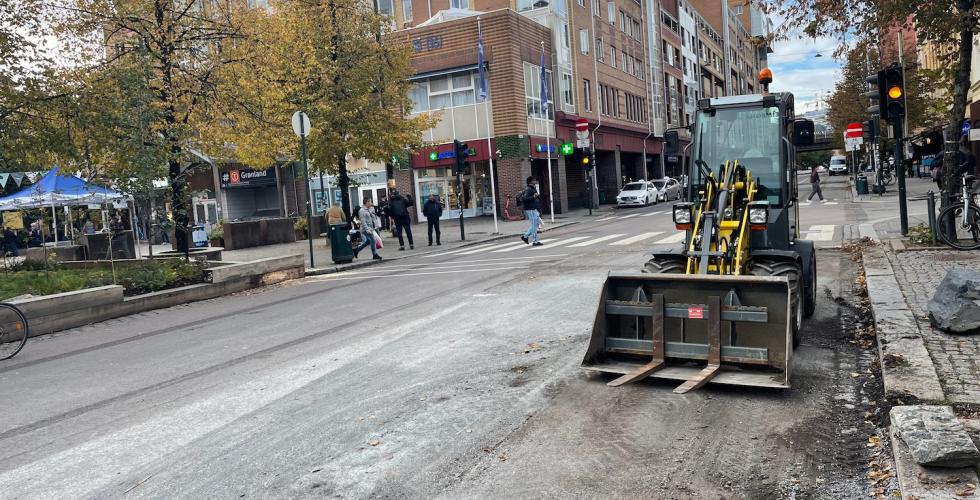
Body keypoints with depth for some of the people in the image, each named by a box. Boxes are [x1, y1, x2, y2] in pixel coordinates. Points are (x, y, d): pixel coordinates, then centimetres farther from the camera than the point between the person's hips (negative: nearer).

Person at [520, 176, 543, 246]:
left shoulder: (533, 189, 16)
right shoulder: (528, 190, -16)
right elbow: (524, 199, -26)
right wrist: (533, 197, -33)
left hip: (534, 209, 10)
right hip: (530, 210, -10)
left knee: (537, 223, 14)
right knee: (534, 225, -6)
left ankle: (525, 236, 19)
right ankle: (535, 241, 0)